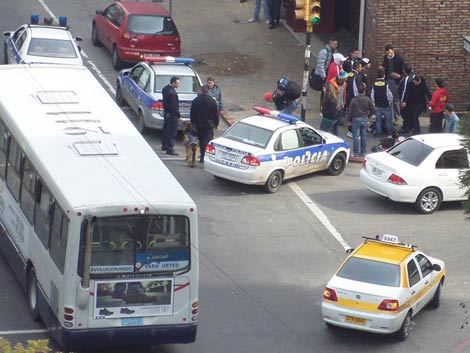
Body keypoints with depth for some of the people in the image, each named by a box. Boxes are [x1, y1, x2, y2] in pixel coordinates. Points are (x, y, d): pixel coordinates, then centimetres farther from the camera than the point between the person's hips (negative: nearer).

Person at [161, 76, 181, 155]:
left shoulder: (165, 89, 5)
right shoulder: (172, 93, -27)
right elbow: (174, 106, -25)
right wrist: (178, 115, -14)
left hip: (166, 112, 10)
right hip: (172, 114, -10)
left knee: (165, 130, 21)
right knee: (172, 132, -4)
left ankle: (164, 145, 34)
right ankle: (170, 149, -2)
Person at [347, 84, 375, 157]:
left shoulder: (354, 100, -11)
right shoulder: (368, 100, -3)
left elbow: (350, 111, -7)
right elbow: (373, 110, 2)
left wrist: (349, 120, 5)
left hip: (356, 119, -3)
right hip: (364, 119, 3)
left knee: (356, 136, 0)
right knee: (363, 136, 13)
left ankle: (356, 153, -1)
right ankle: (363, 152, 18)